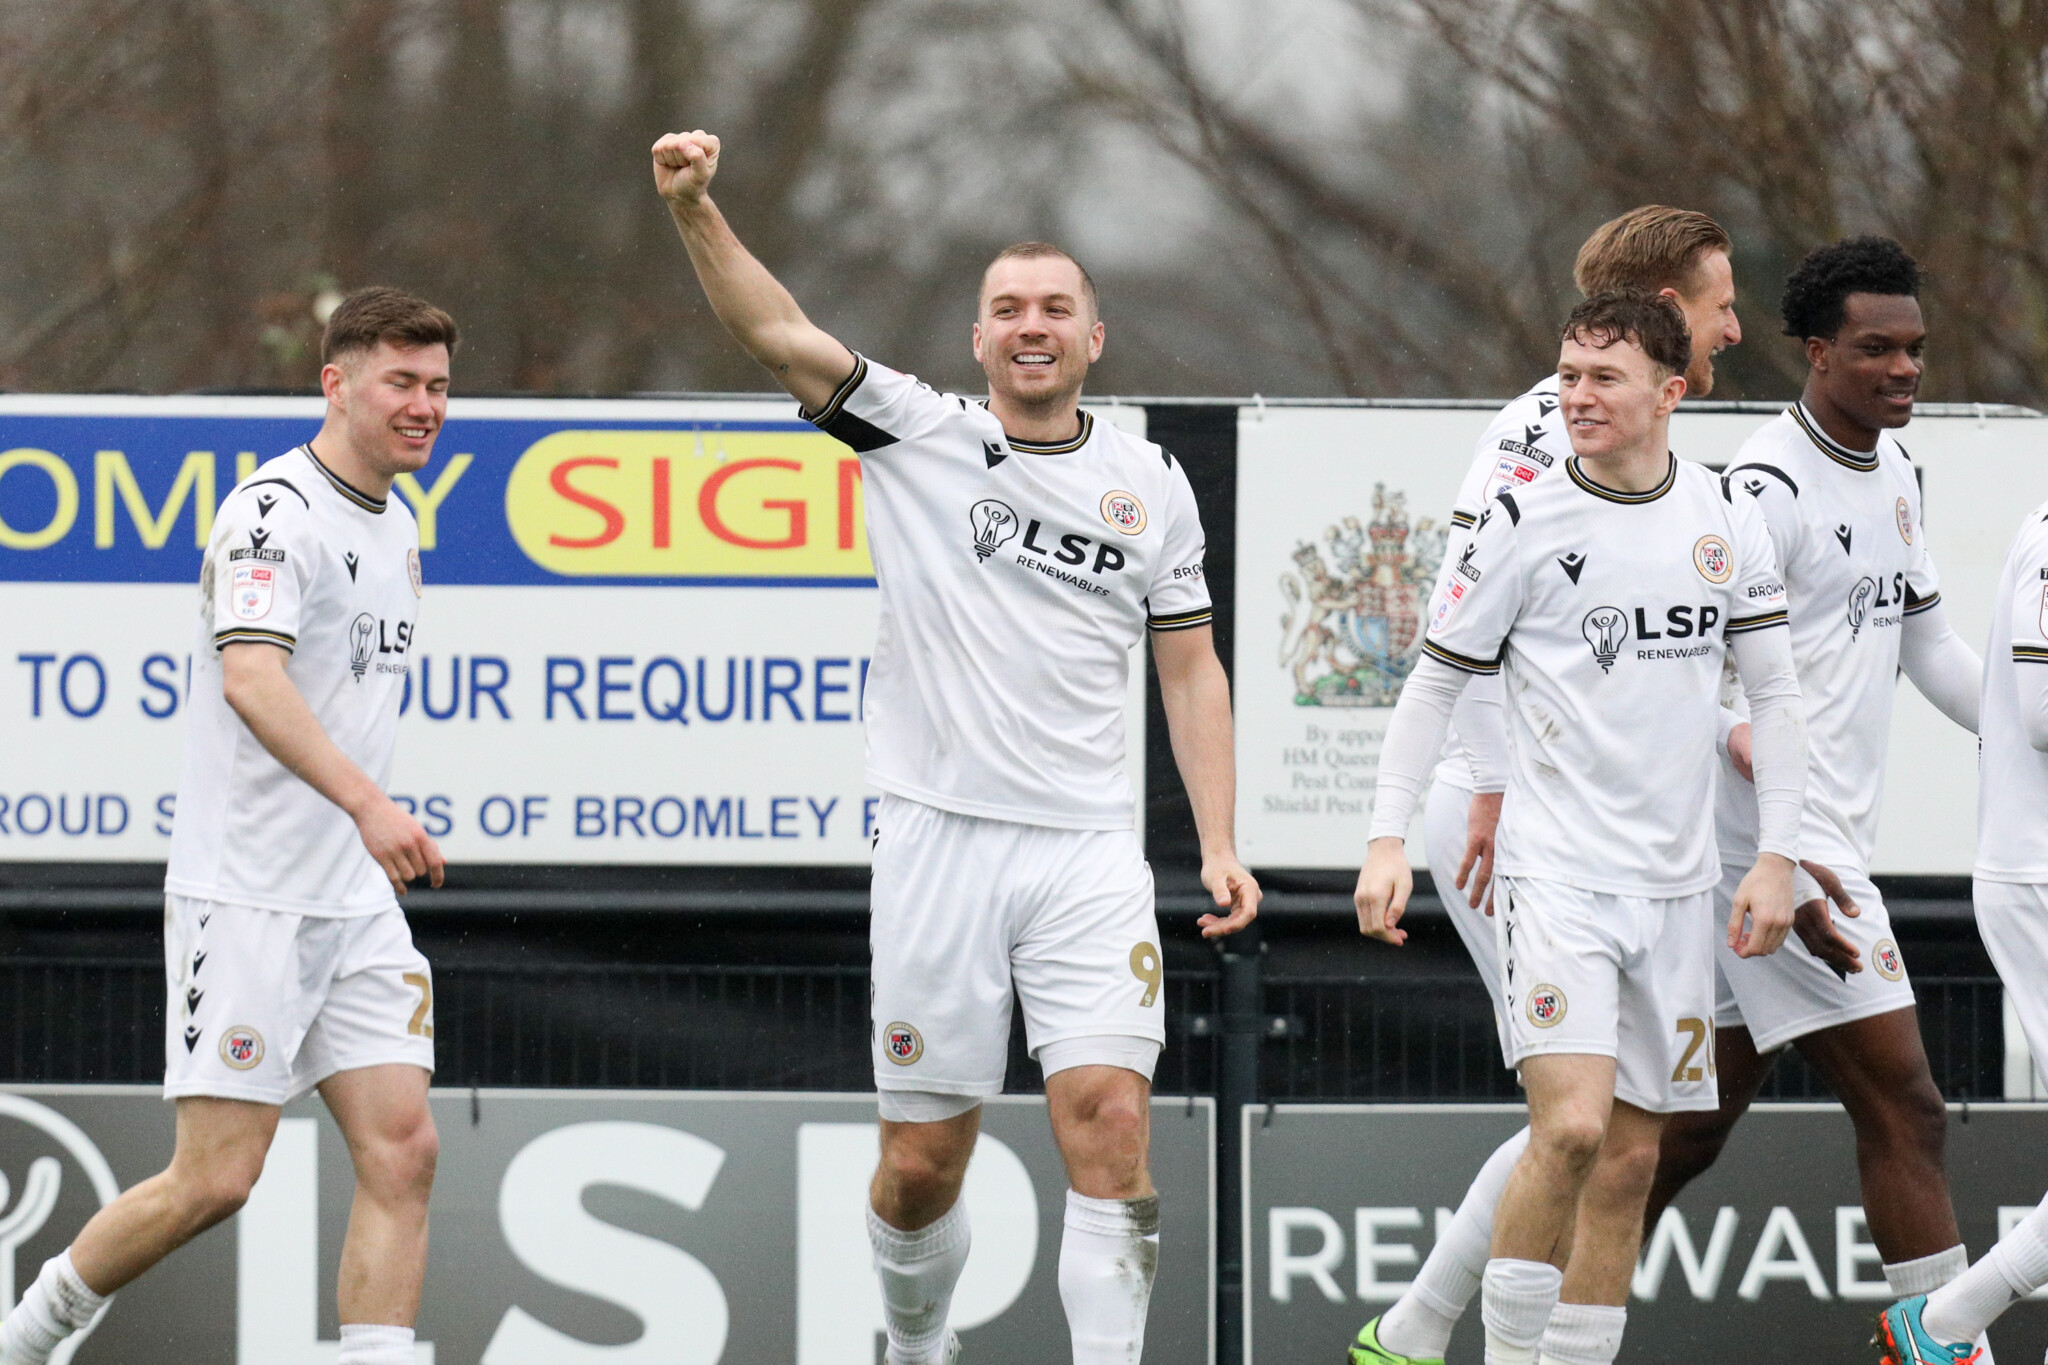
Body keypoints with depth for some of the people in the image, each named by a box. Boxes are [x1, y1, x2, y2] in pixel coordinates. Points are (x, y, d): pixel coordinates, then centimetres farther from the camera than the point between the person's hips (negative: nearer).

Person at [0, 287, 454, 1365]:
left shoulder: (397, 531, 15)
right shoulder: (274, 510, -14)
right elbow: (251, 678, -29)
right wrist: (365, 803, -40)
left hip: (355, 901, 8)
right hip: (243, 899, -8)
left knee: (402, 1151, -5)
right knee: (216, 1176, -7)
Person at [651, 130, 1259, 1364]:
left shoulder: (1152, 485, 9)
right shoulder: (920, 434, 2)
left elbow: (1191, 669, 14)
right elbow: (777, 333, -10)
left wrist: (1220, 844, 5)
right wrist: (696, 210, -25)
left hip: (1088, 849, 1)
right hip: (941, 836, -1)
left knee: (1112, 1124, -14)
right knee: (922, 1160, 4)